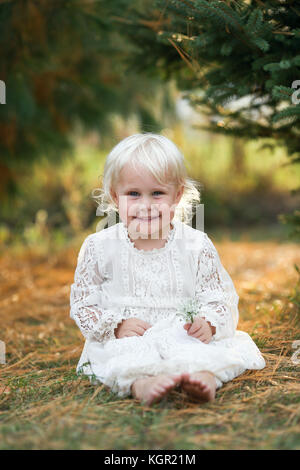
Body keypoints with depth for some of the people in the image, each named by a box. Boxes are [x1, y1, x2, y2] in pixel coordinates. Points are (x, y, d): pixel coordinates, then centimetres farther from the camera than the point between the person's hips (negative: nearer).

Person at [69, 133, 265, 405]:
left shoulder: (196, 245, 2)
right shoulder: (100, 247, 1)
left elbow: (220, 298, 4)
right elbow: (82, 303, 3)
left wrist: (209, 323, -18)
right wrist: (116, 325, -14)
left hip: (184, 335, 1)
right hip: (125, 339, 0)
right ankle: (139, 383, -57)